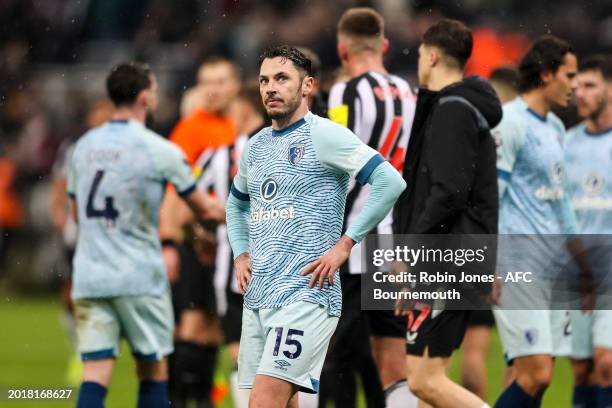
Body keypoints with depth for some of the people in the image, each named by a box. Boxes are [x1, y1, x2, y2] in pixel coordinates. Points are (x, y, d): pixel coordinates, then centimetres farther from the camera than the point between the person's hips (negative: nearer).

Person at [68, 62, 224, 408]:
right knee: (153, 371, 10)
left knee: (95, 374, -2)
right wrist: (228, 214, 24)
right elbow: (204, 210, 3)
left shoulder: (84, 146, 8)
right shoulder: (160, 151, -8)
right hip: (140, 278, -4)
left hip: (89, 278, 4)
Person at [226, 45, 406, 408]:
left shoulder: (323, 136, -7)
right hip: (257, 295, 8)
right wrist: (241, 255, 18)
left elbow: (390, 182, -16)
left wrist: (344, 245, -15)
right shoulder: (256, 146, 16)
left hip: (305, 293, -8)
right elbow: (237, 203, 35)